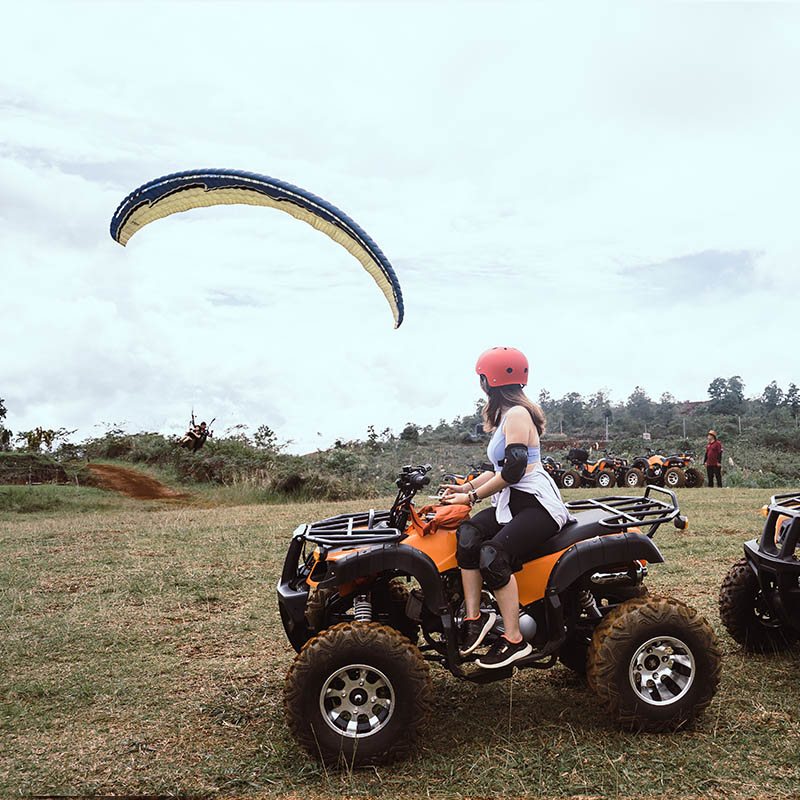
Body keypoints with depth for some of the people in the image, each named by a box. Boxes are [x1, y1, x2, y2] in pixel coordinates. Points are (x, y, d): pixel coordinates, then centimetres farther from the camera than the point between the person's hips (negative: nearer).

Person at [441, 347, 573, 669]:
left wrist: (472, 496, -10)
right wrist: (466, 487, 15)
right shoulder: (506, 415, 21)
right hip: (509, 504, 9)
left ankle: (514, 640, -18)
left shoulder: (517, 414, -10)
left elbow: (513, 471, -17)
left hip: (538, 505, -9)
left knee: (493, 554, -28)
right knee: (468, 534, -18)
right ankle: (473, 616, -17)